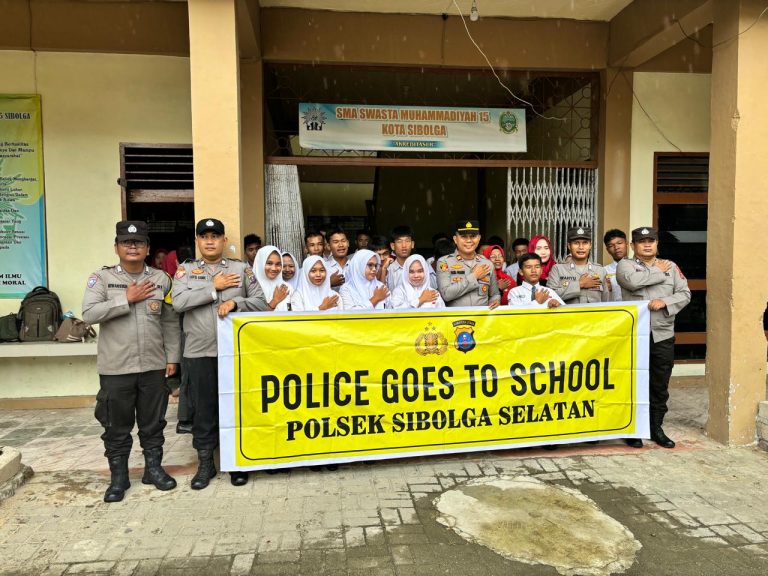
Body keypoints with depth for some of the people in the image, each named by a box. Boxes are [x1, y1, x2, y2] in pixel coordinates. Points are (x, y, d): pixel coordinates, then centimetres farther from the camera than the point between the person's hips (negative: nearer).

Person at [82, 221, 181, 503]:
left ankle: (153, 468, 30)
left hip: (154, 366, 2)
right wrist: (127, 299, -15)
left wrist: (172, 357, 4)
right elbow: (89, 314, -14)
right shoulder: (101, 278, -1)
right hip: (115, 368, -1)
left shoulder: (161, 279, 4)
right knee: (116, 427, 10)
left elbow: (171, 322, 7)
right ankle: (118, 477, 26)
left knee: (153, 424, 14)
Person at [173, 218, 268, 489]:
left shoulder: (241, 268, 6)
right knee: (204, 408, 8)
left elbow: (260, 302, 2)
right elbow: (179, 302, -9)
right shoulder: (185, 270, 7)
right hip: (200, 352, 0)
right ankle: (205, 463, 23)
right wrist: (214, 287, -10)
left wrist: (235, 302, -15)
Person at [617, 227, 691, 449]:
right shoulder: (625, 265, 2)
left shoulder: (671, 266, 12)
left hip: (663, 335, 3)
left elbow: (685, 294, 6)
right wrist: (658, 272, -5)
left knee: (660, 385, 10)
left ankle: (656, 428, 24)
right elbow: (632, 281, -19)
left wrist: (665, 302, -12)